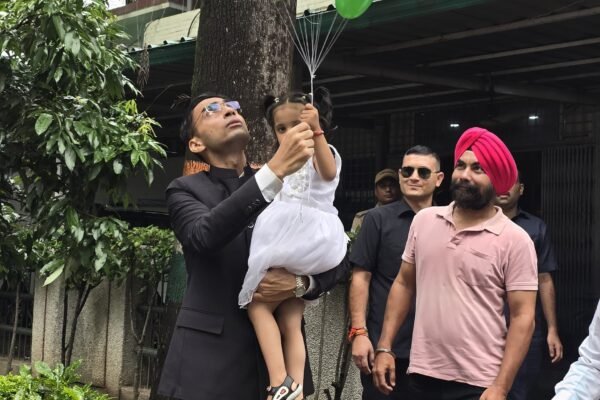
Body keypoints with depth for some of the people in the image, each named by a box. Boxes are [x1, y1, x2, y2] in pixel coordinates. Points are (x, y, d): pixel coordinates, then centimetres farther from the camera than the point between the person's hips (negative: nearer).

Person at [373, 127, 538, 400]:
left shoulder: (514, 240, -8)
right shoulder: (424, 221, 4)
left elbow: (523, 317, -10)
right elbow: (404, 285, 12)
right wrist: (384, 347, 6)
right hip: (422, 374, 4)